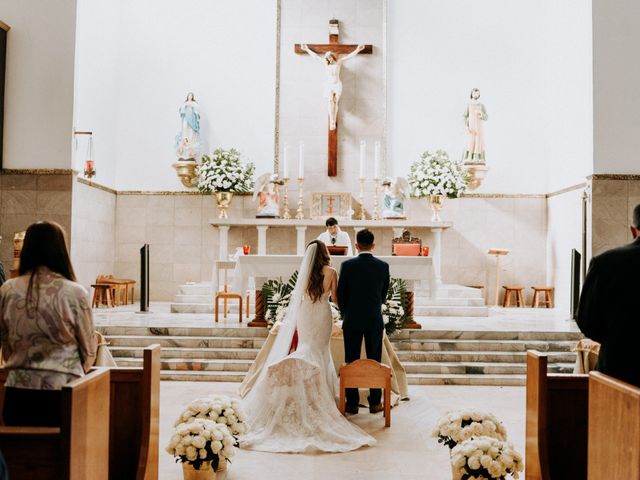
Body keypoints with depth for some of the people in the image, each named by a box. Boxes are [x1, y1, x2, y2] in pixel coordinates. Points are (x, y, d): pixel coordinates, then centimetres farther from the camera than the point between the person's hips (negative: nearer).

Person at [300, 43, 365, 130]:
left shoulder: (339, 61, -1)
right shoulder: (325, 62, 4)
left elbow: (349, 56, -5)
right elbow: (315, 56, 11)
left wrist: (357, 50, -14)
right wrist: (307, 49, 16)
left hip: (338, 85, -1)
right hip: (329, 85, 1)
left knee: (335, 103, -6)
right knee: (331, 102, -15)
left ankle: (333, 122, -4)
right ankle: (332, 122, -24)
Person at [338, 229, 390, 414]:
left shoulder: (347, 265, -8)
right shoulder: (383, 266, -3)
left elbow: (340, 293, -2)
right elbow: (384, 293, 6)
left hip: (352, 321, -1)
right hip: (375, 321, 1)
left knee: (351, 363, 7)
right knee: (375, 362, 9)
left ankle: (352, 403, 11)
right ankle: (375, 403, 14)